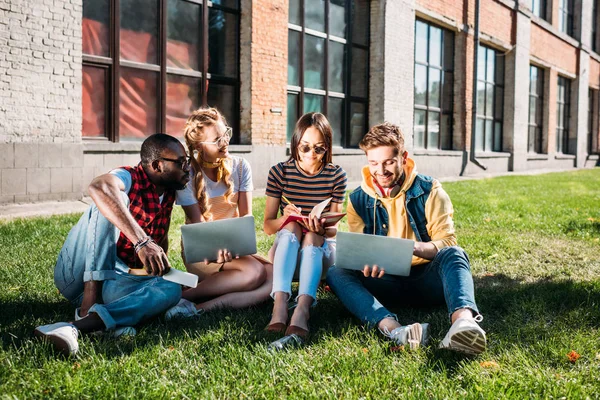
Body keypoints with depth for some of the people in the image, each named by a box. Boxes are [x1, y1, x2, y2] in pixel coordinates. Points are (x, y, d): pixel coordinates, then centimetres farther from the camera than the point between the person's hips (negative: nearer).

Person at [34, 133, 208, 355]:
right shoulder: (129, 179, -14)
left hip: (113, 282, 6)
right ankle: (89, 307, -35)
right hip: (78, 275, -5)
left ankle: (80, 325, -42)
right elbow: (98, 187, -38)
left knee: (171, 289, -25)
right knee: (113, 198, -26)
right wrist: (141, 242, -47)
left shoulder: (170, 188, 7)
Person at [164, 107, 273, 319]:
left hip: (233, 246, 4)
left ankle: (202, 307, -31)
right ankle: (182, 296, -24)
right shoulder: (189, 174, -9)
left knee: (274, 275, -25)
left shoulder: (240, 166, 1)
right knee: (254, 271, -30)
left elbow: (246, 215, 0)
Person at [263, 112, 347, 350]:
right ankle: (280, 305, -52)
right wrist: (285, 218, -26)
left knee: (313, 237, -34)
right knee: (292, 226, -32)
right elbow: (268, 226, -4)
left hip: (321, 250, 0)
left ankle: (301, 313, -55)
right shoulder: (280, 172, -5)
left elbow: (334, 229, -4)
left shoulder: (336, 175, -4)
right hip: (286, 248, 0)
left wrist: (322, 227, -28)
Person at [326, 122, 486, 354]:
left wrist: (413, 247, -31)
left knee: (454, 254, -32)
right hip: (386, 283, 2)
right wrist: (368, 264, -24)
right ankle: (392, 329, -51)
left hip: (426, 279, -1)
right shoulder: (358, 200, 3)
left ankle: (464, 321, -62)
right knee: (336, 273, -25)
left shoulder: (429, 191, -3)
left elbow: (446, 243, -10)